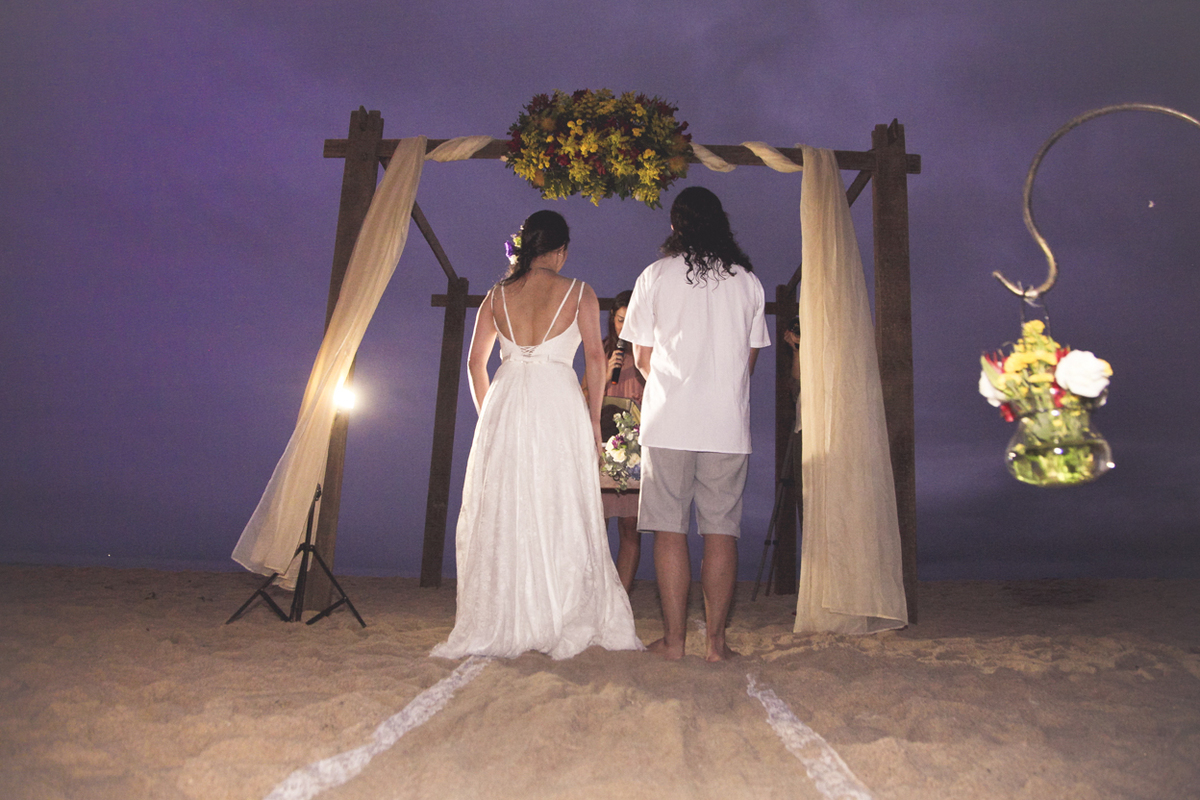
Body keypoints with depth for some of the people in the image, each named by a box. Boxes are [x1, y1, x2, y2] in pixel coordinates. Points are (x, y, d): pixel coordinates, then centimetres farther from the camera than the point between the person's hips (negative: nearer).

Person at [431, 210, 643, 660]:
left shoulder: (497, 295, 12)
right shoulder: (578, 293, 5)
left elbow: (475, 362, 12)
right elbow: (595, 358, -2)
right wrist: (594, 417, 4)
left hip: (504, 405, 3)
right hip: (559, 404, -2)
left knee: (501, 516, 7)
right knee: (562, 516, 3)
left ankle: (499, 627, 11)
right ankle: (565, 625, 7)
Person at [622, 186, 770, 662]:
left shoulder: (655, 276, 2)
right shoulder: (748, 281, 8)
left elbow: (642, 358, 7)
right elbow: (750, 358, 14)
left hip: (668, 421, -2)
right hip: (729, 424, 2)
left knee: (670, 531, 4)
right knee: (722, 531, 6)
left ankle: (674, 638, 8)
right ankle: (716, 640, 9)